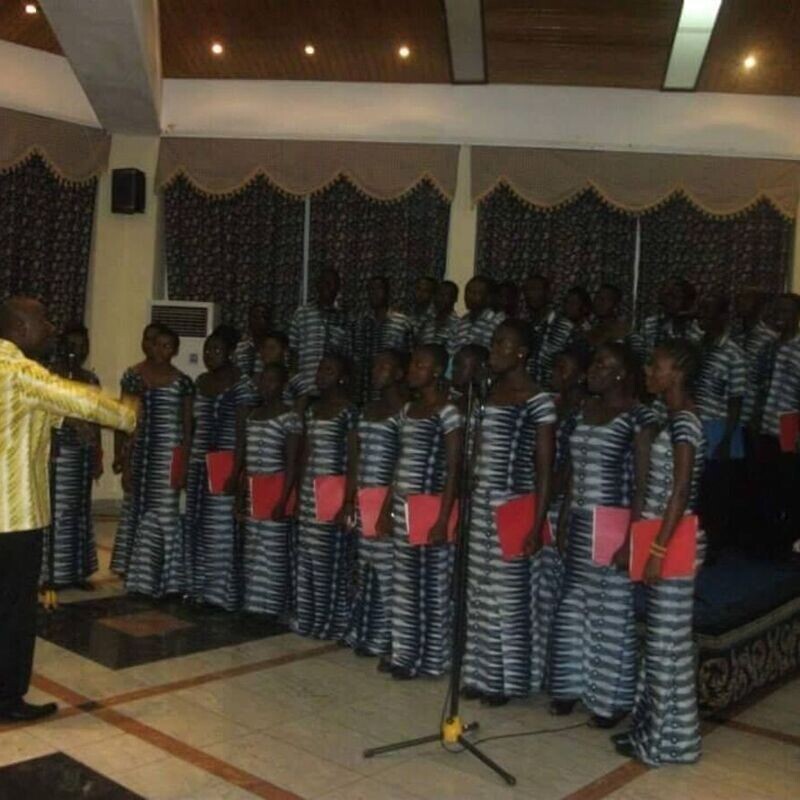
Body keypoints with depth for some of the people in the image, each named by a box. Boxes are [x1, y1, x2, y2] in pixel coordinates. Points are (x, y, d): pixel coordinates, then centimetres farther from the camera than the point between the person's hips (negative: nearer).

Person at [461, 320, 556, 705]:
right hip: (481, 504, 7)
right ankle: (482, 674, 24)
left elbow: (544, 467, -11)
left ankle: (505, 680, 16)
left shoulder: (537, 400, -10)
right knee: (480, 593, 12)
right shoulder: (490, 392, 11)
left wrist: (537, 523, -15)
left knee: (508, 595, 2)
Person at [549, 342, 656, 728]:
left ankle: (612, 699, 15)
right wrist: (563, 522, 12)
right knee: (573, 606, 13)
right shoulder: (584, 410, 11)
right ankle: (571, 686, 27)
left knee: (612, 611, 2)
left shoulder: (638, 415, -9)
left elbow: (642, 482, -12)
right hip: (580, 524, 7)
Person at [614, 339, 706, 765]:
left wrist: (658, 550, -24)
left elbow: (681, 492, -23)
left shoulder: (684, 423, -17)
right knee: (658, 638, 15)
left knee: (668, 641, 0)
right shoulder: (672, 419, 12)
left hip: (672, 546, -10)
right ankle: (653, 725, 26)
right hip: (660, 540, 10)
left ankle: (669, 738, 12)